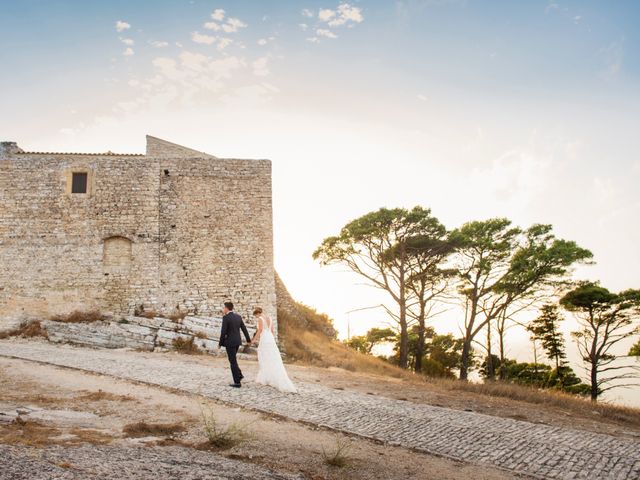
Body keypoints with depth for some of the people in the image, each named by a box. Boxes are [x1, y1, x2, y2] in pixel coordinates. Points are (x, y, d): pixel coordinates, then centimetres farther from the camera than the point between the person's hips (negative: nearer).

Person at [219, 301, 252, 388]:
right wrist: (248, 339, 23)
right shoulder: (238, 316, 7)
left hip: (230, 342, -7)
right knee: (233, 360, 23)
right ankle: (239, 375, 14)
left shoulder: (225, 317, -15)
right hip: (237, 341, 7)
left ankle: (237, 382, 1)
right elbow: (244, 328, 12)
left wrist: (220, 343, -6)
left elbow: (223, 332, -17)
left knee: (233, 362, -1)